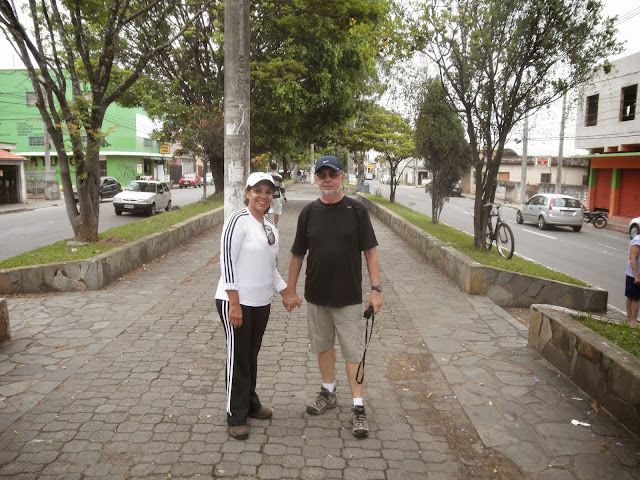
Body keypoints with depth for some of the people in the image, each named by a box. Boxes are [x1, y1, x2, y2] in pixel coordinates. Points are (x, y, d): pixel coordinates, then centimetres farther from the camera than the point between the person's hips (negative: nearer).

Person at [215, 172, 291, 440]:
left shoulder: (271, 227, 11)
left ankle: (250, 403, 34)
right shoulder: (238, 221, -13)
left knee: (252, 355, 18)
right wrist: (234, 303, -20)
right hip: (236, 301, -7)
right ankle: (236, 417, 16)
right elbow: (227, 261, -17)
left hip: (261, 302, 7)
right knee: (238, 357, 2)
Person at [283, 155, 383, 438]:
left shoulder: (356, 211, -5)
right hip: (316, 295, 3)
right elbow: (297, 254, 6)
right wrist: (290, 290, 5)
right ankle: (328, 393, 36)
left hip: (348, 296, -3)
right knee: (323, 345, 17)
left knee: (353, 351, 2)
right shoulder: (308, 213, 1)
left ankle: (358, 408, 12)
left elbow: (370, 252, -3)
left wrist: (376, 289, -9)